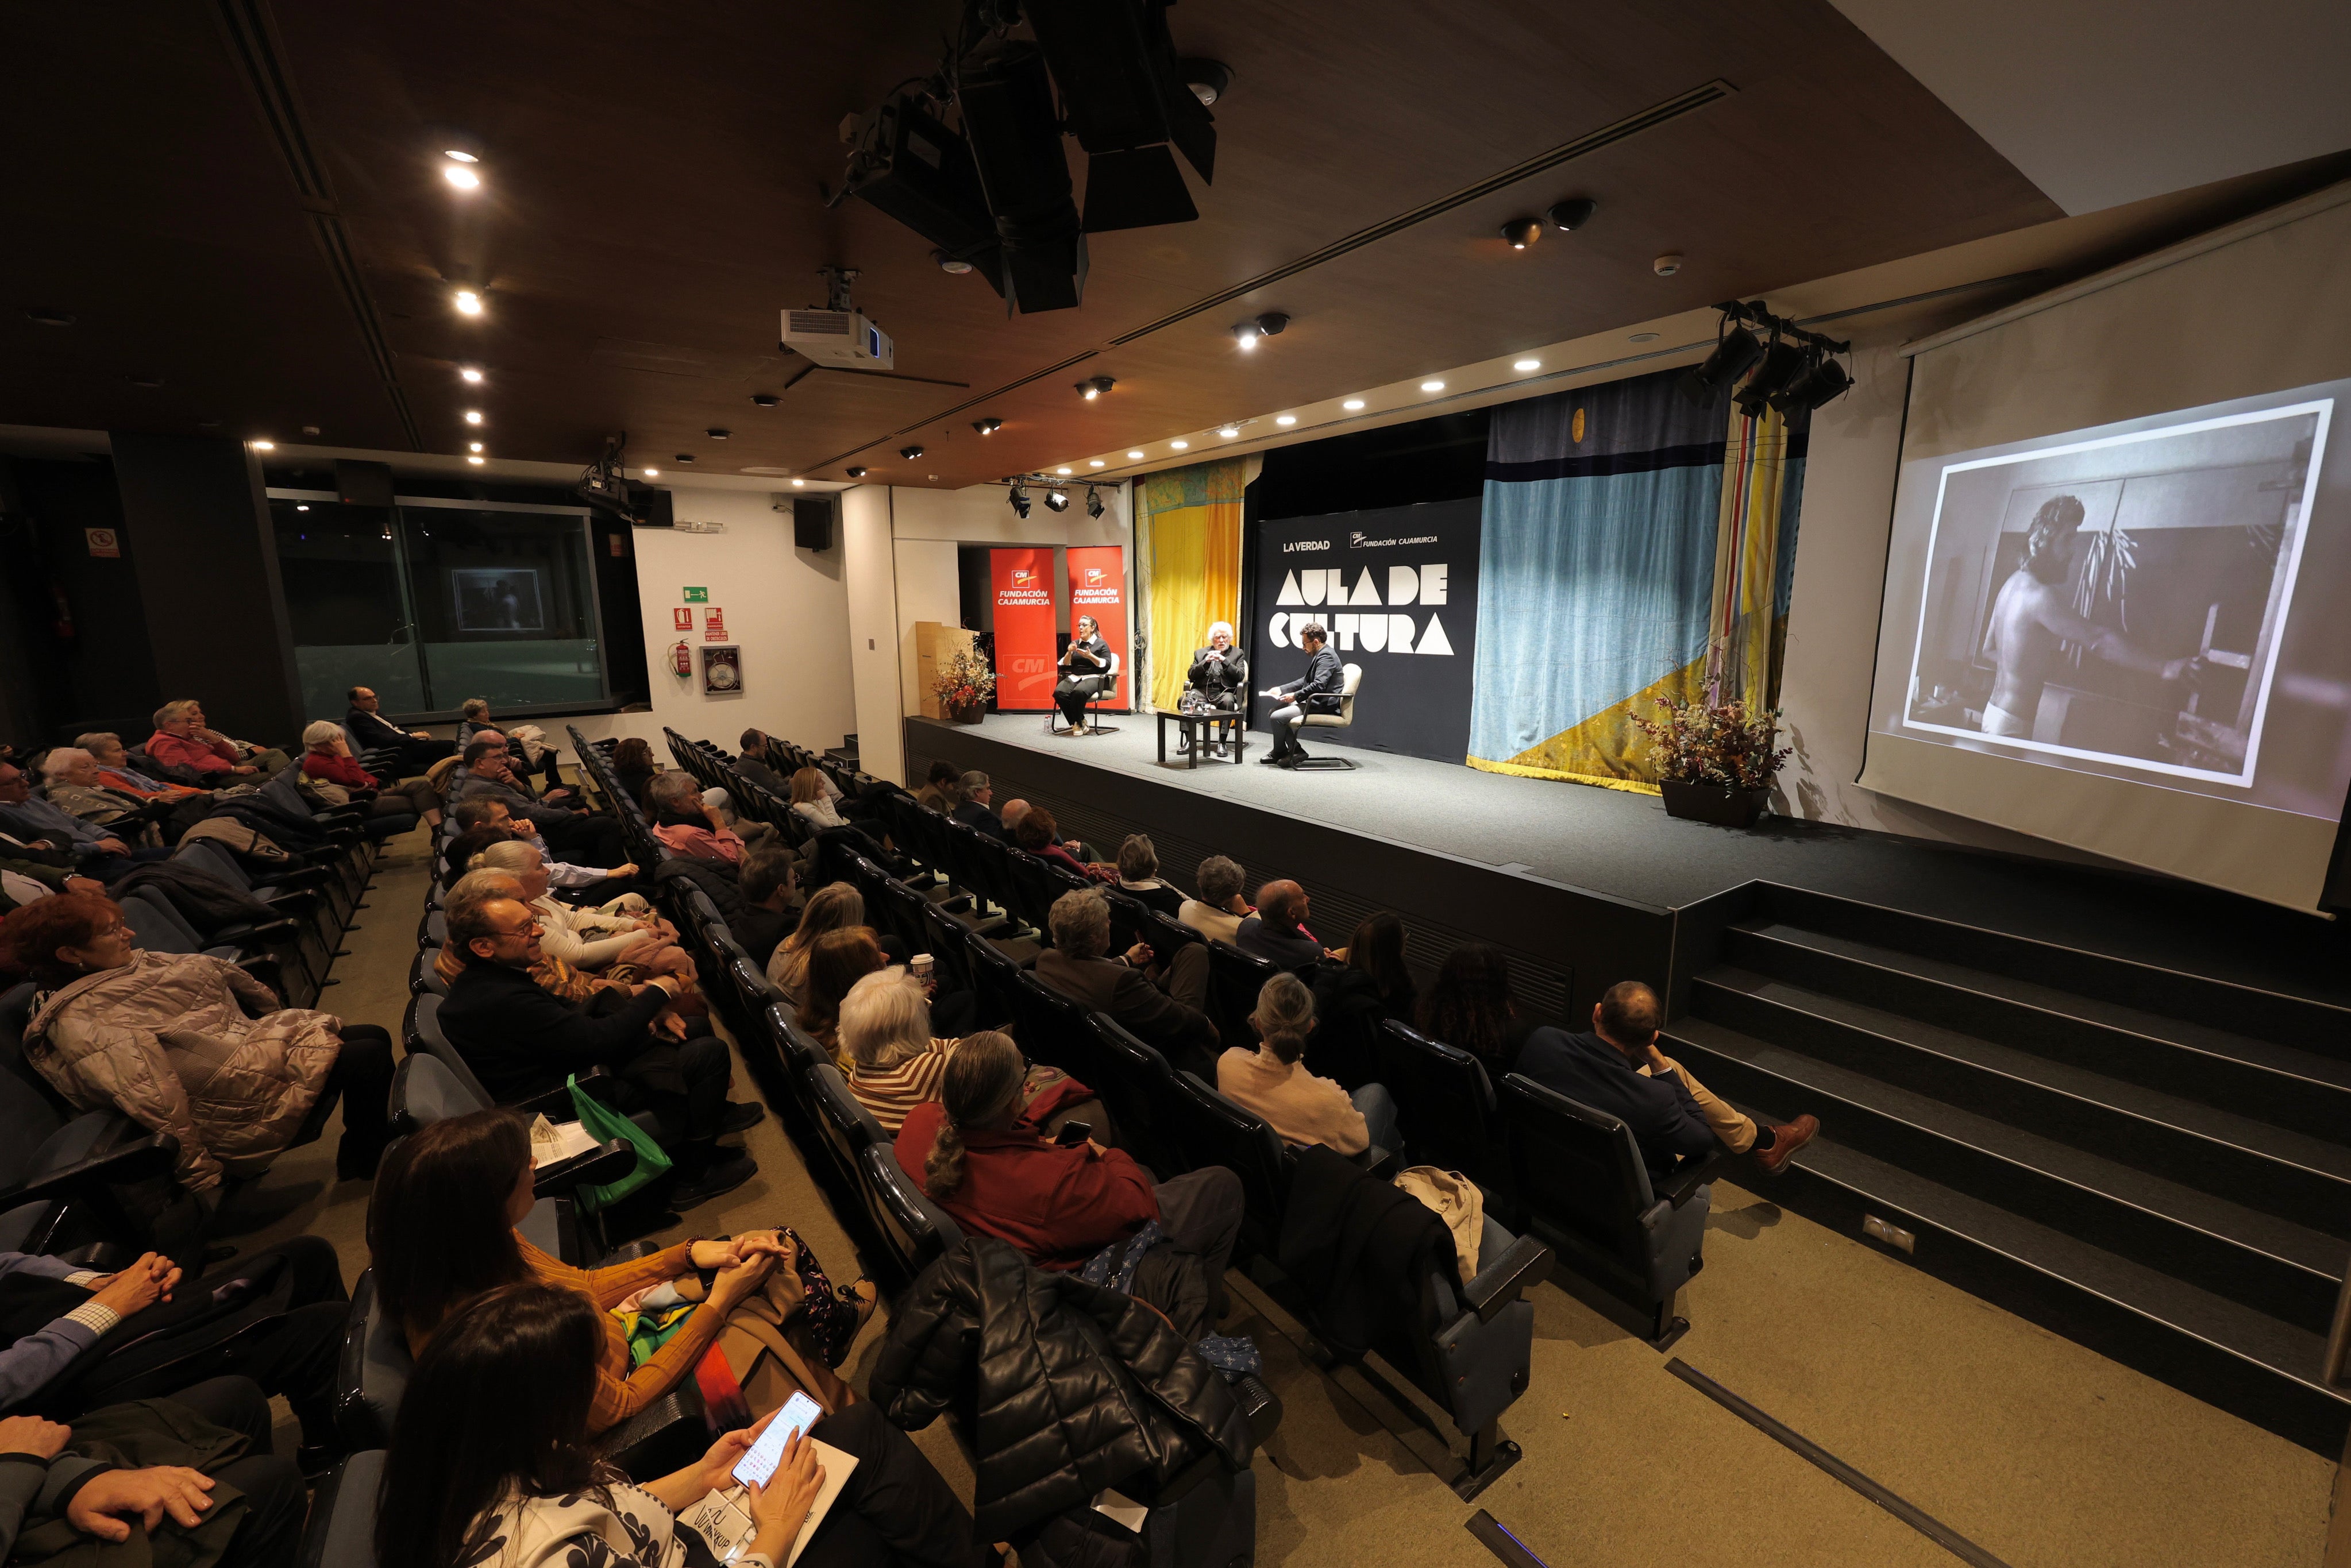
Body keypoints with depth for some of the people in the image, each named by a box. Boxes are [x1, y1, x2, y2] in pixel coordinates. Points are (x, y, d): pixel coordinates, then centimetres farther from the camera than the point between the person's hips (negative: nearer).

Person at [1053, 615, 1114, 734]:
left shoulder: (1101, 644, 5)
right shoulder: (1075, 643, 20)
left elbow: (1107, 666, -6)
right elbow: (1065, 665, 16)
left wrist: (1090, 656, -17)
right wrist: (1069, 652, -3)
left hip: (1094, 678, -5)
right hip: (1075, 677, 5)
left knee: (1079, 692, -38)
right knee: (1059, 692, -27)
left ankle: (1077, 723, -18)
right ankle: (1080, 721, -15)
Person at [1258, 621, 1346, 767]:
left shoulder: (1326, 656, -16)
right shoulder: (1321, 655, 16)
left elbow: (1318, 686, -27)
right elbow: (1305, 681, 20)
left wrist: (1295, 696, -17)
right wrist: (1281, 689, 12)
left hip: (1322, 706, -11)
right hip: (1314, 702, 11)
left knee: (1276, 717, -17)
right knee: (1274, 713, 9)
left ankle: (1280, 752, 7)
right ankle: (1295, 751, 4)